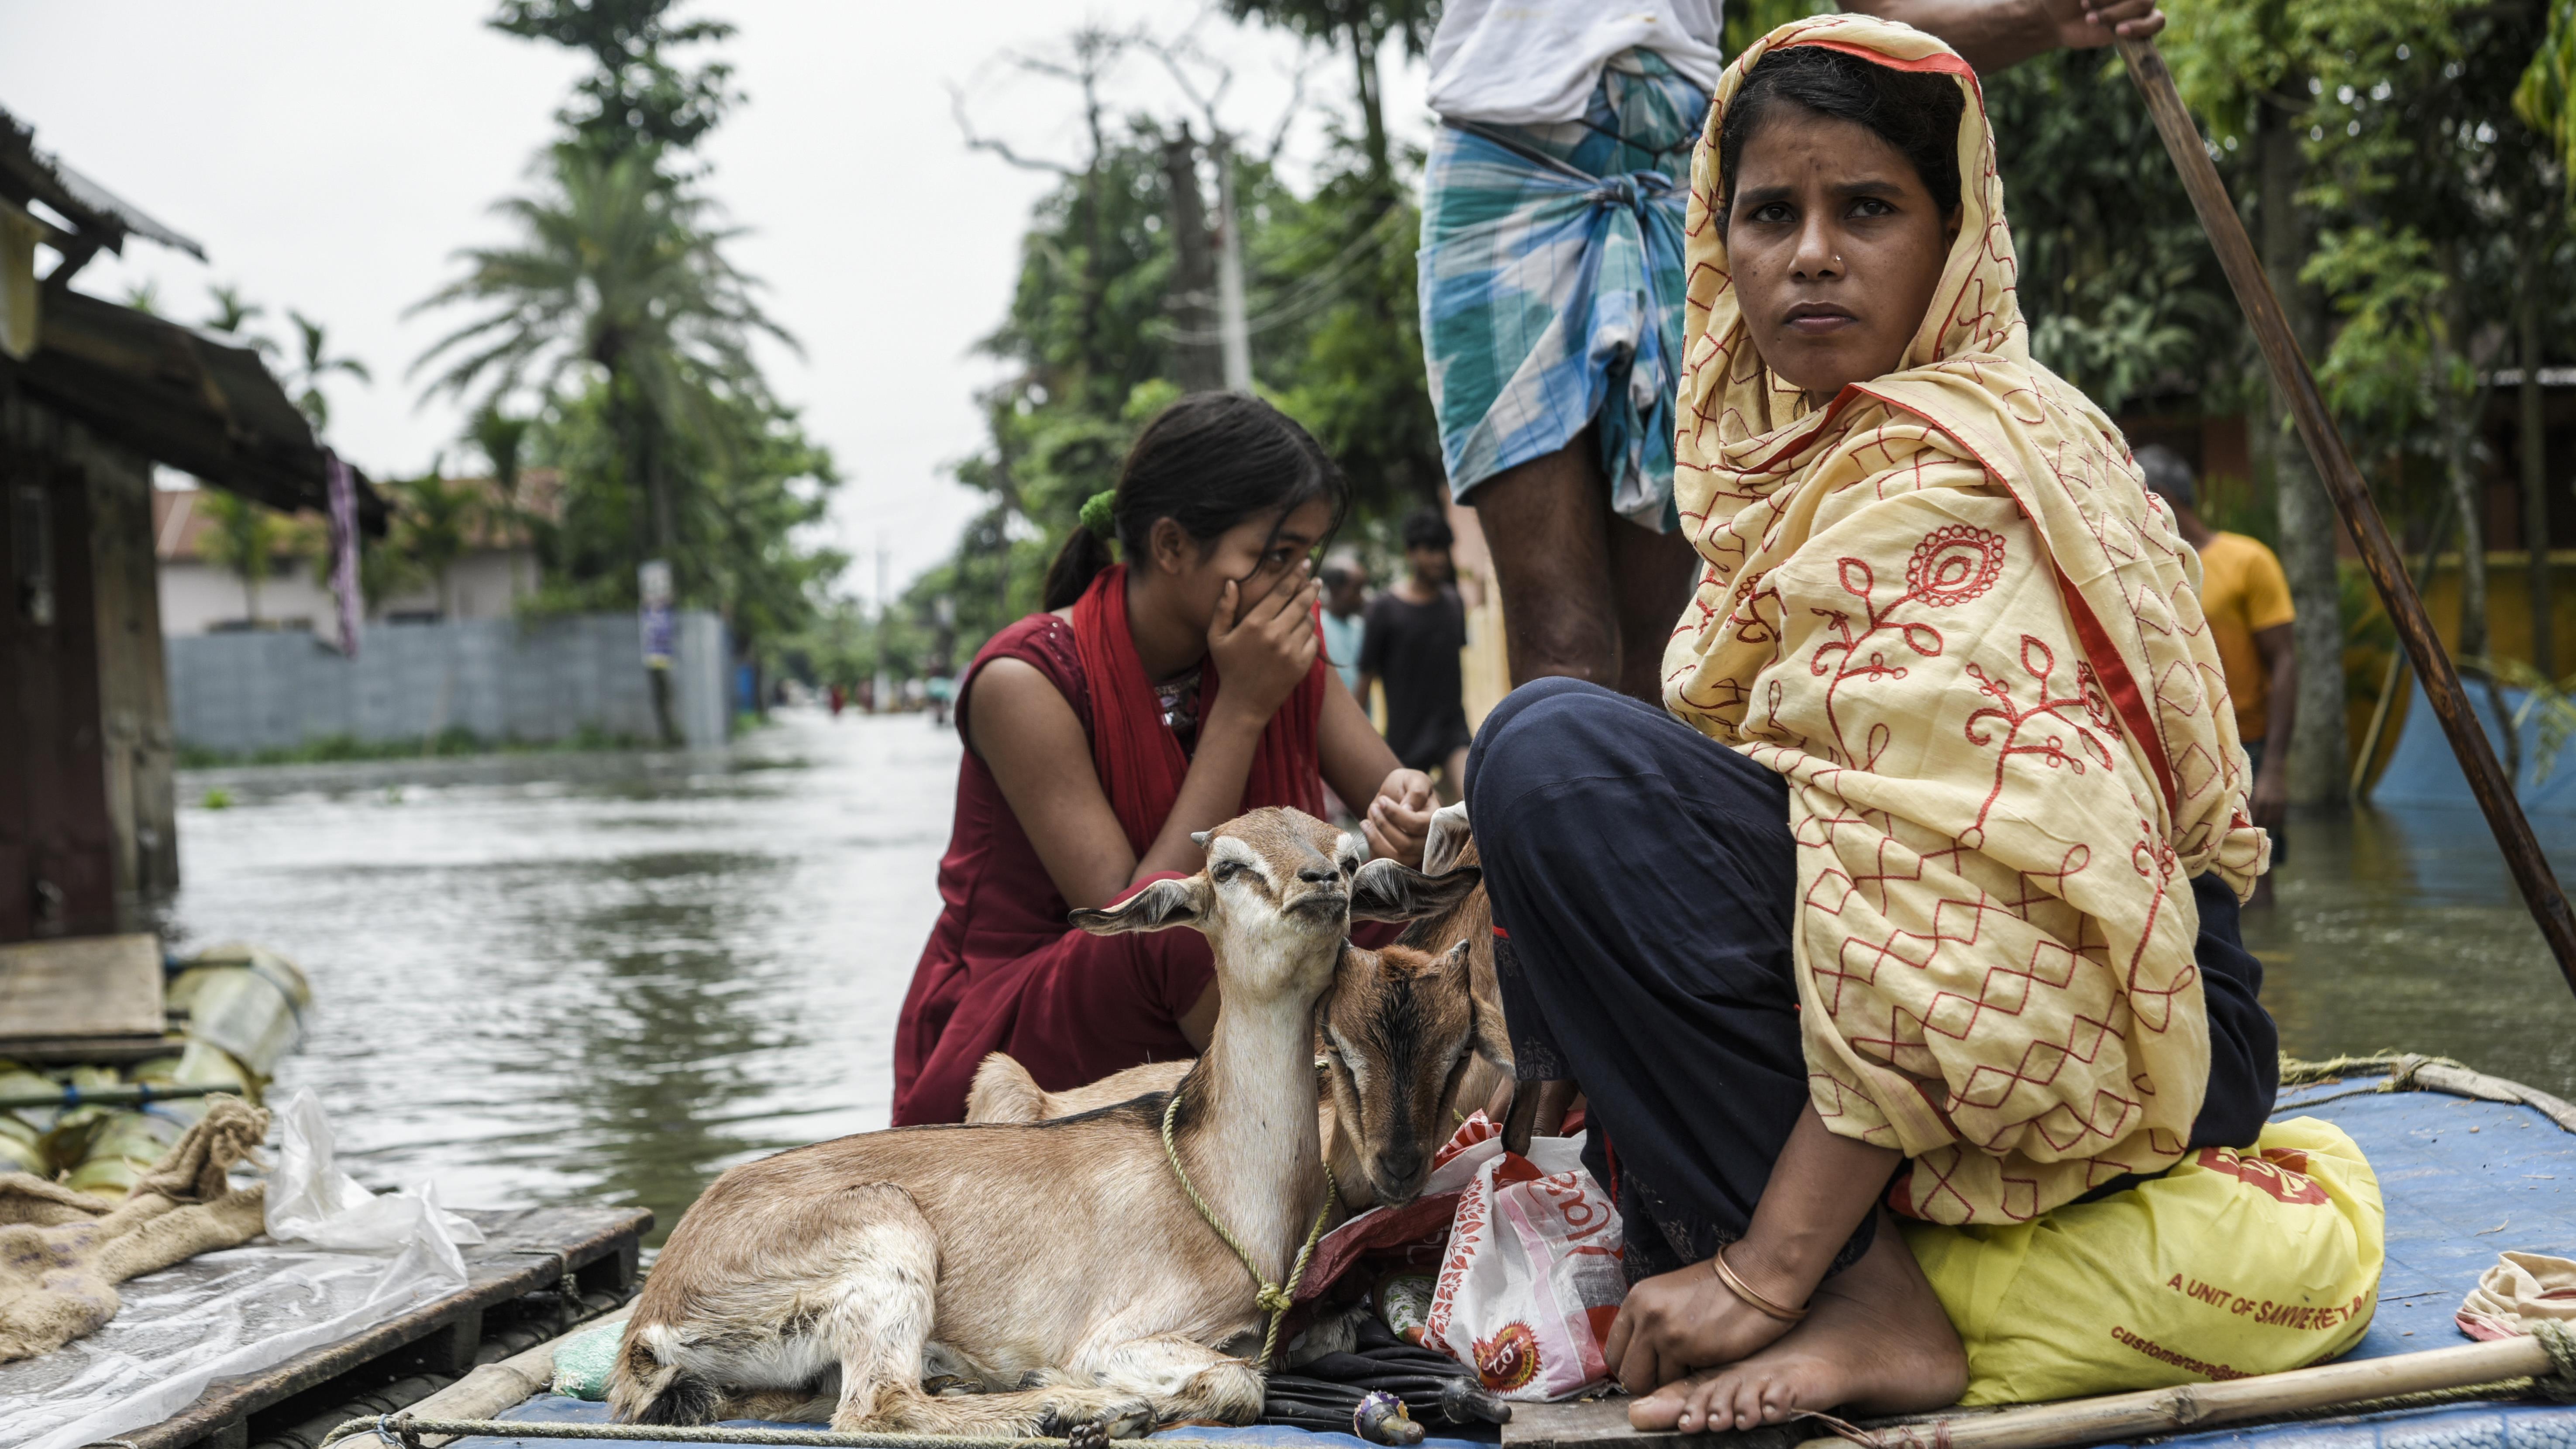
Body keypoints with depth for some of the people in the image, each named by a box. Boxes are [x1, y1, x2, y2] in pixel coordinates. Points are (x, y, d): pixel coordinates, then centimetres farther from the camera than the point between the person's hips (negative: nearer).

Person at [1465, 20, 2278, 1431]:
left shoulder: (1951, 481, -17)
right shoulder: (1811, 450, 12)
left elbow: (1948, 922, -26)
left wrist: (1764, 1274, -26)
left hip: (2138, 1039, -10)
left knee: (1556, 751, -21)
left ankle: (1862, 1306, -21)